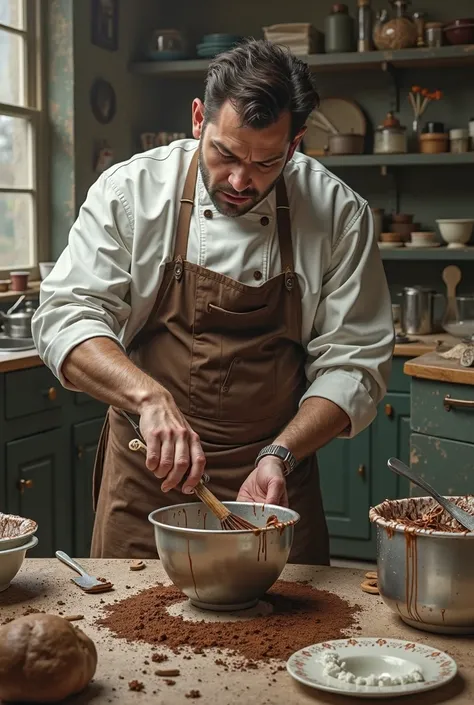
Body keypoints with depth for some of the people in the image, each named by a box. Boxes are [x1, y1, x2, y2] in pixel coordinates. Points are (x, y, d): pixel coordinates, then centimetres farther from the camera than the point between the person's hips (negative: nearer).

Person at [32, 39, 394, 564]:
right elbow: (65, 316, -15)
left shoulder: (338, 212, -9)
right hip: (147, 472, 0)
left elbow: (352, 363, -7)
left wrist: (280, 455, -21)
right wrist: (150, 396, -32)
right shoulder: (131, 190, -10)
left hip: (272, 480, 0)